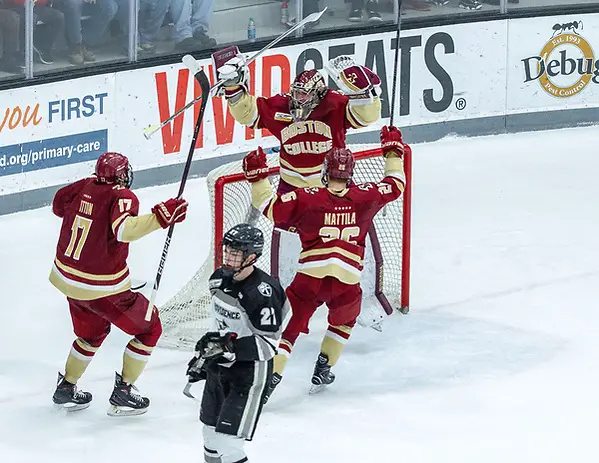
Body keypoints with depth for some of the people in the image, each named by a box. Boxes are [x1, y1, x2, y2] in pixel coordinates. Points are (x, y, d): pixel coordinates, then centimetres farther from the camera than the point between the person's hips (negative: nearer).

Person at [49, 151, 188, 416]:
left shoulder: (84, 187, -1)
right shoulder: (122, 197, -20)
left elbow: (58, 205, 17)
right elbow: (124, 229, -40)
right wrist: (162, 216, -43)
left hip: (67, 279, 7)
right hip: (102, 289, -7)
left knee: (93, 332, 31)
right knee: (149, 329, 10)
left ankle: (66, 388, 37)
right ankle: (122, 394, 10)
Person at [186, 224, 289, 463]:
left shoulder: (262, 292, -25)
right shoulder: (220, 279, 1)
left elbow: (268, 344, -22)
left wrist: (232, 347, -31)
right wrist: (204, 356, 19)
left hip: (249, 372, -9)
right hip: (220, 366, 9)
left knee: (227, 441, -12)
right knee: (211, 435, 18)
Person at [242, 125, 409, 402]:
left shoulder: (306, 198, 1)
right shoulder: (365, 197, 7)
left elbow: (270, 207, -2)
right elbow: (395, 185, 23)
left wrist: (257, 176, 10)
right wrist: (392, 151, 38)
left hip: (309, 277, -1)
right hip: (346, 282, 1)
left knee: (289, 326, 7)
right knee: (345, 319, 31)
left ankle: (271, 377, -9)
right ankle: (323, 369, 29)